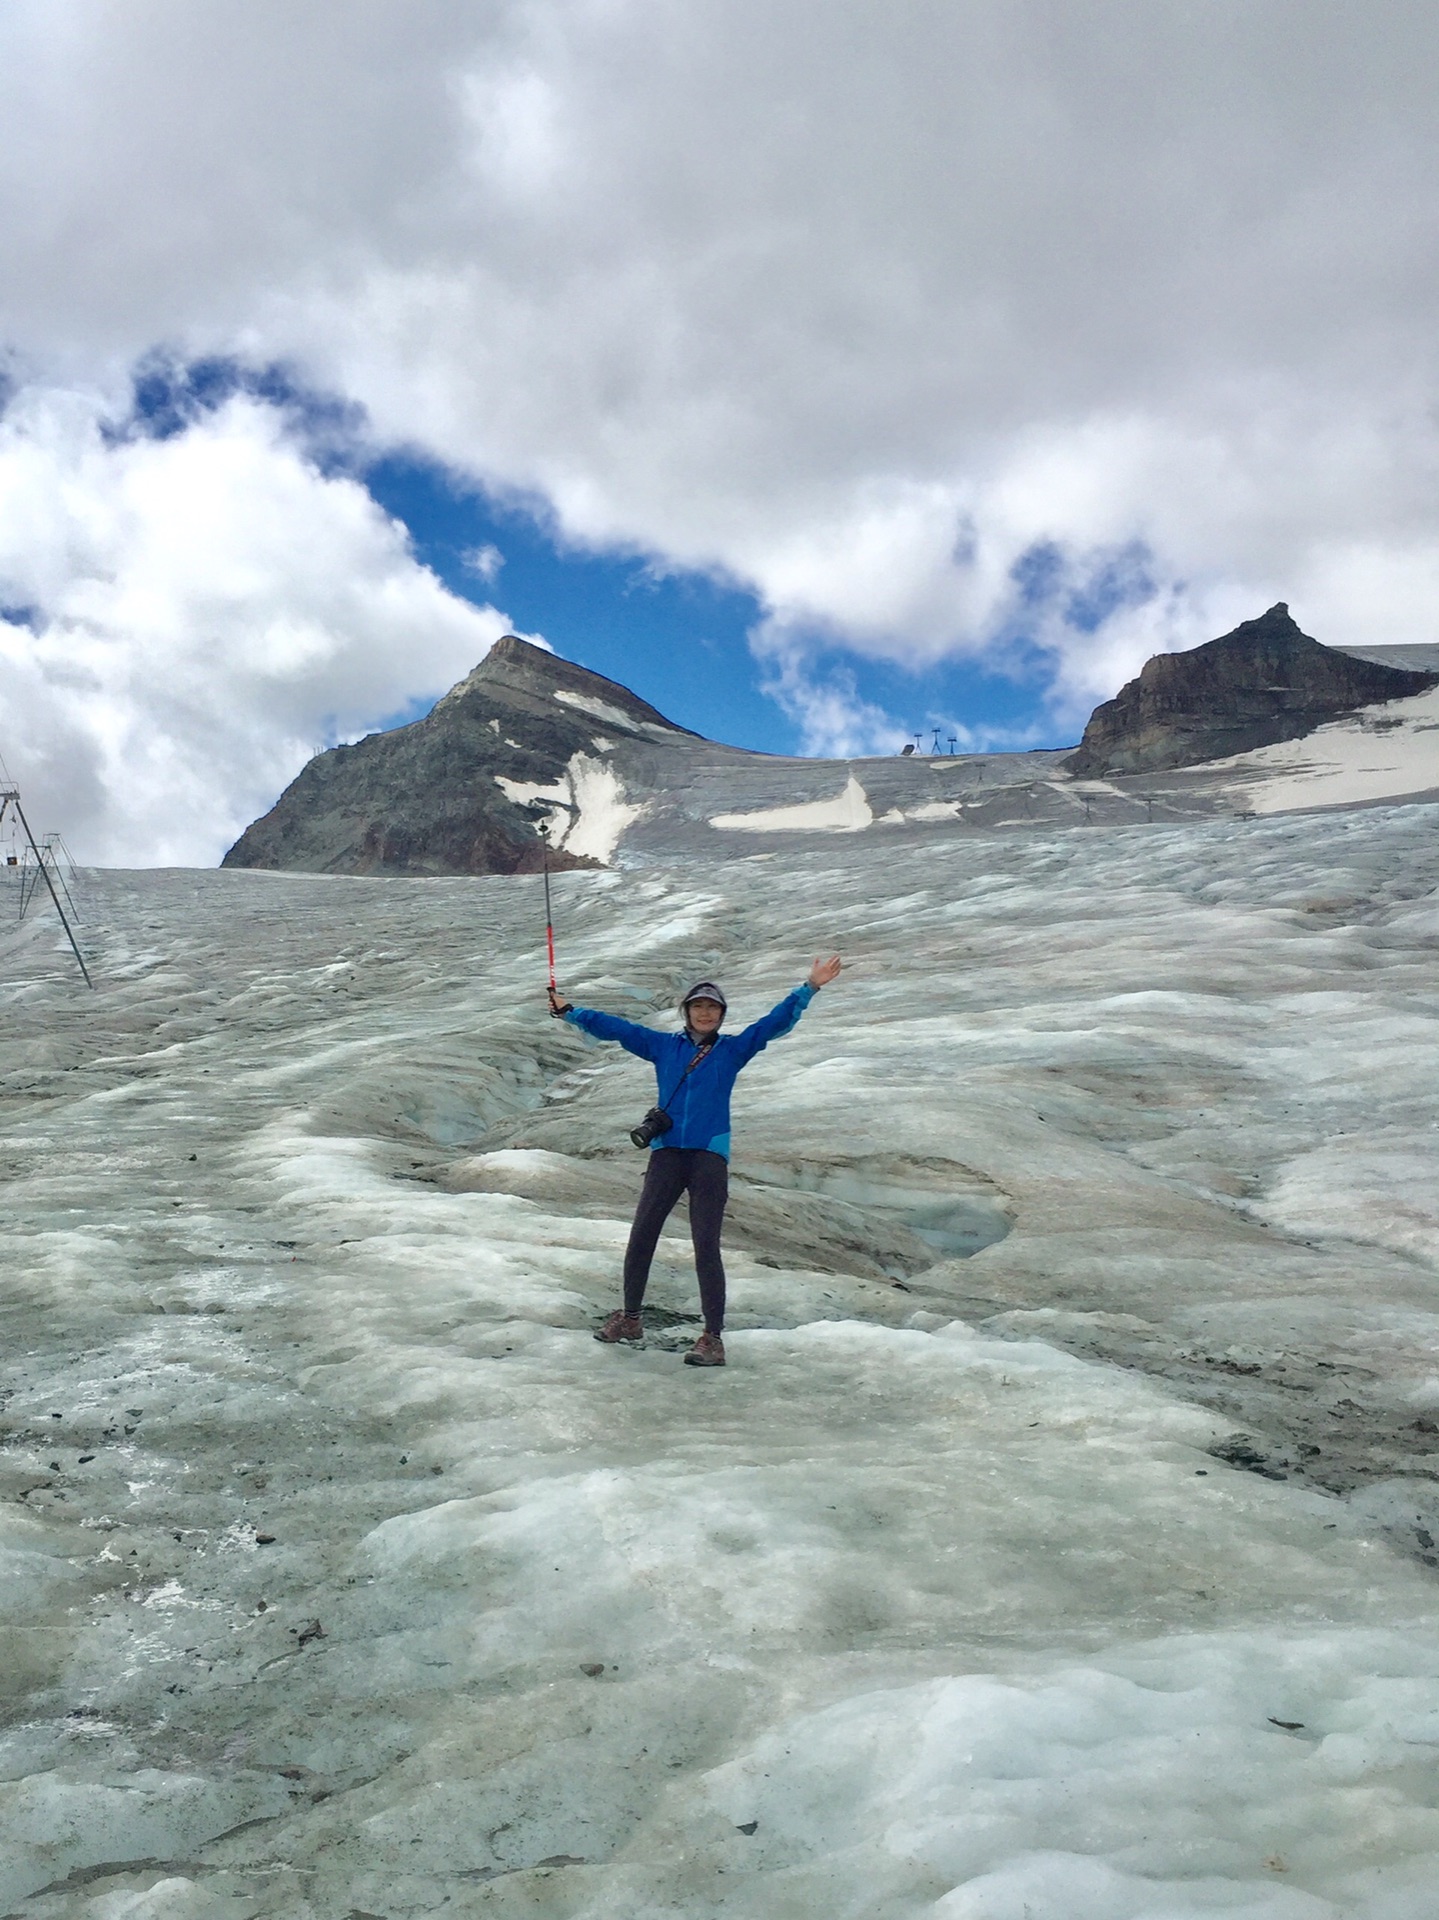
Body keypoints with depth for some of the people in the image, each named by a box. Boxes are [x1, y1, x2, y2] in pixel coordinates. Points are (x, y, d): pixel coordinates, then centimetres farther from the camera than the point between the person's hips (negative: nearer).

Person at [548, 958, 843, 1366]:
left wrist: (809, 988, 0)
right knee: (640, 1239, 4)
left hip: (710, 1157, -2)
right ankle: (630, 1320, 23)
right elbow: (614, 1027, 16)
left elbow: (777, 1021, 8)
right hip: (666, 1154, 2)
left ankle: (713, 1338, -2)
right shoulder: (663, 1046, 14)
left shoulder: (734, 1049, 11)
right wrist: (568, 1011, 16)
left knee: (706, 1248, -6)